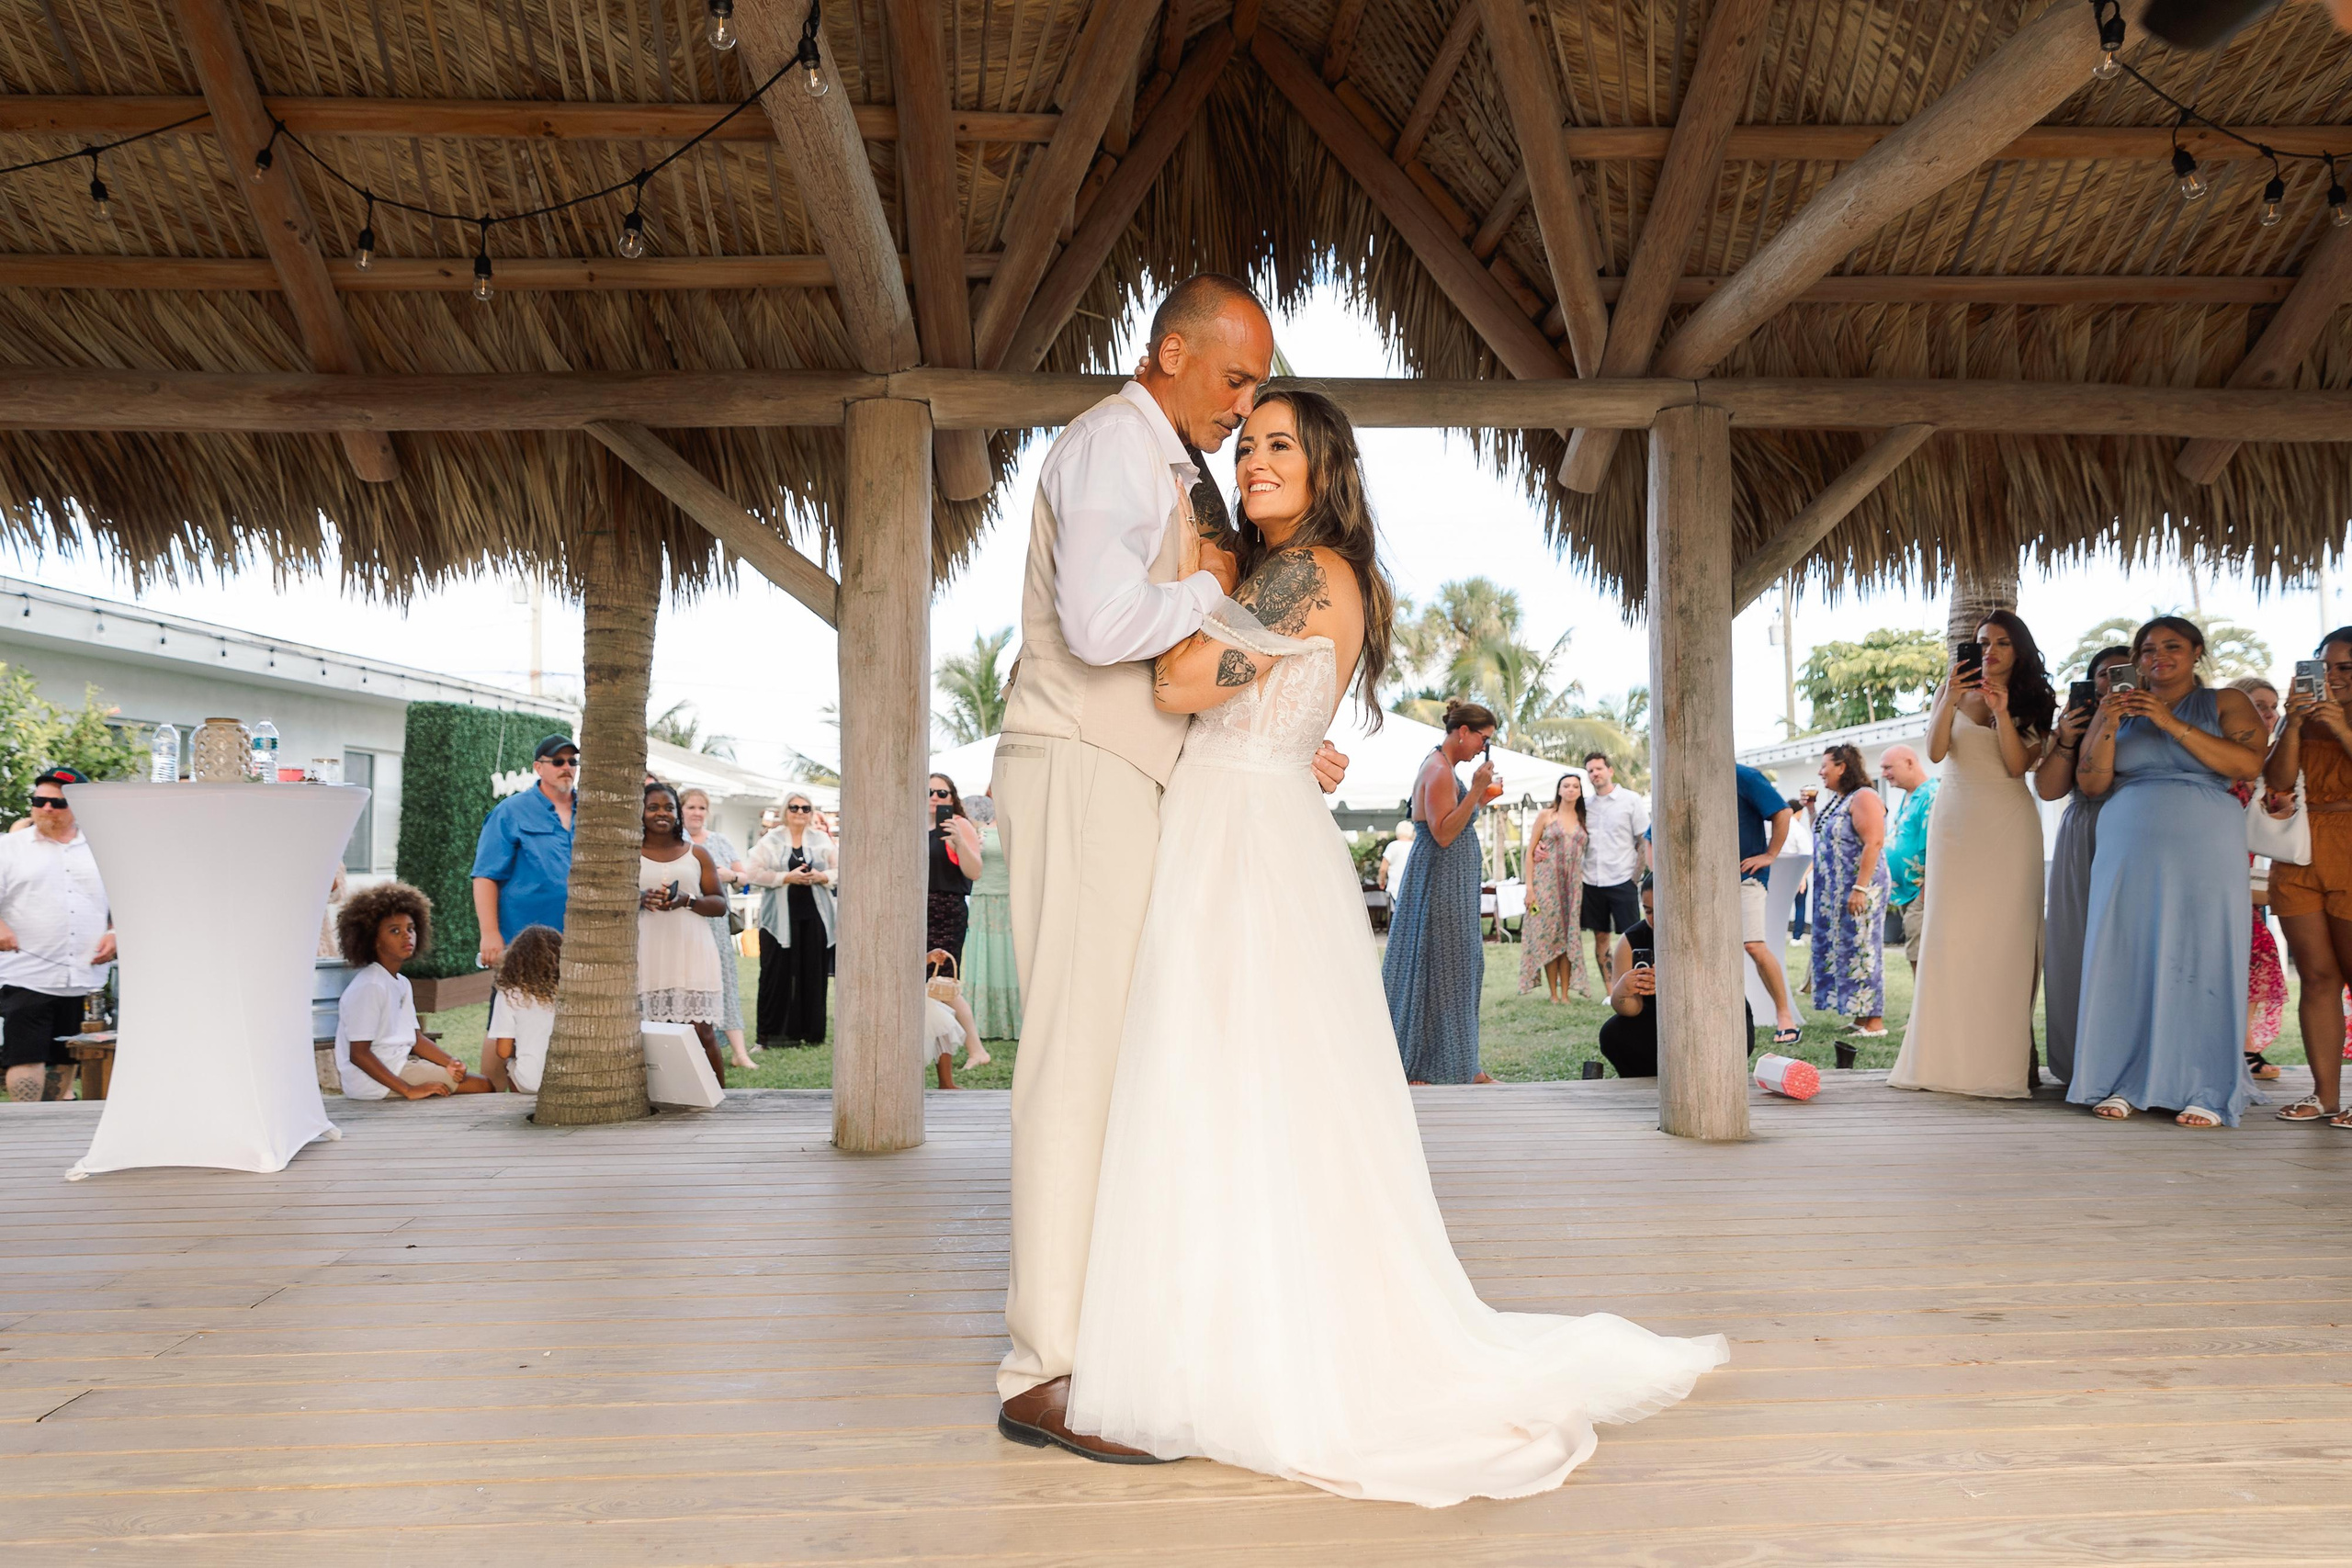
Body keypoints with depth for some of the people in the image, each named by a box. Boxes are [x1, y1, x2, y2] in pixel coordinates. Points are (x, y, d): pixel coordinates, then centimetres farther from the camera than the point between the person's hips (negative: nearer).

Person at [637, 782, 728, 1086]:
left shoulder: (697, 855, 13)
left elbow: (720, 905, 10)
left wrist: (687, 901, -9)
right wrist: (641, 900, -10)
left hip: (690, 952, 0)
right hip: (648, 955, 0)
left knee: (702, 1031, -7)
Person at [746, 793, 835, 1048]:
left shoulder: (822, 840, 12)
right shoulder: (771, 841, 5)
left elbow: (842, 871, 10)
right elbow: (753, 873, -4)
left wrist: (821, 877, -9)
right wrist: (787, 877, -14)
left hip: (814, 916, 2)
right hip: (781, 918, -2)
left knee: (813, 974, 2)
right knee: (777, 974, -2)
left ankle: (812, 1031, 10)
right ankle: (773, 1032, 5)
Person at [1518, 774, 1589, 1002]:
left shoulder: (1582, 819, 11)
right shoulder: (1545, 815, 2)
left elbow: (1583, 853, 13)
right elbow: (1530, 851, 0)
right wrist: (1529, 886, -8)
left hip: (1572, 885, 3)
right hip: (1547, 882, -3)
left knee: (1569, 937, 1)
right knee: (1548, 935, -3)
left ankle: (1565, 993, 4)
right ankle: (1553, 994, 2)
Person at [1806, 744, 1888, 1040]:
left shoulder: (1863, 798, -12)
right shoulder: (1836, 800, 17)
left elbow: (1874, 843, -21)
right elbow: (1824, 837, 29)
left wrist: (1860, 888, -26)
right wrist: (1812, 808, 15)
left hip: (1858, 890, -9)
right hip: (1834, 891, 10)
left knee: (1861, 950, -8)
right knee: (1840, 950, 8)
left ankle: (1875, 1022, -6)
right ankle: (1860, 1019, 13)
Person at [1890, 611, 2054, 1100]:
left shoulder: (2032, 701, 10)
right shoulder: (1954, 689, 12)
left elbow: (2017, 765, -3)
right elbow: (1935, 752, -2)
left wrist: (2002, 712, -14)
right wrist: (1950, 701, -15)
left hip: (2008, 822, -1)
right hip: (1955, 818, 1)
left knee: (2004, 932, -7)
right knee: (1951, 932, -5)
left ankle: (2001, 1059, -6)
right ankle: (1948, 1056, -4)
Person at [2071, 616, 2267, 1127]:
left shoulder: (2225, 703, 10)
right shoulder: (2119, 707, 16)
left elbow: (2249, 764, -7)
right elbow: (2090, 783, 9)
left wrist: (2172, 723, -12)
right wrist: (2108, 728, -7)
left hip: (2204, 849, -2)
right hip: (2129, 848, 2)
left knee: (2200, 959, -5)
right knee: (2127, 958, -3)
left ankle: (2205, 1092, 1)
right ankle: (2123, 1083, 2)